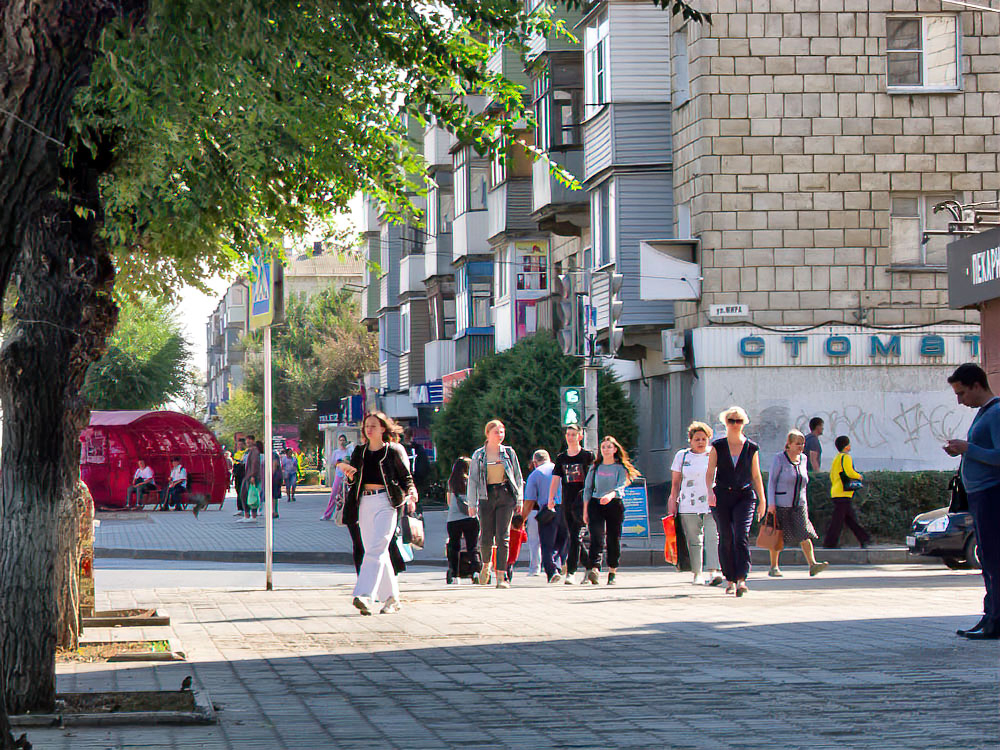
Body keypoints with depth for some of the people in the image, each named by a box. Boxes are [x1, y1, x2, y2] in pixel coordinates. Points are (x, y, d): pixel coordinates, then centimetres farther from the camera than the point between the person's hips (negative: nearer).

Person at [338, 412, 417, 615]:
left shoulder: (394, 451, 3)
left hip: (386, 502, -5)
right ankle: (391, 597, 18)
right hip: (364, 503, 5)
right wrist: (347, 470, -5)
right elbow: (353, 480, 15)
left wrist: (411, 495, -12)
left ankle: (365, 596, -27)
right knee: (378, 552, 8)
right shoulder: (359, 452, 15)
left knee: (376, 549, -16)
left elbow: (406, 477, 5)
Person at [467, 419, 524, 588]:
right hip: (486, 496, 0)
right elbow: (473, 480, 6)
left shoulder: (509, 452, 7)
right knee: (486, 538, 2)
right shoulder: (478, 455, 5)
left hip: (505, 495, 0)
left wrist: (519, 500, 6)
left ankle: (502, 575, -5)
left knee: (503, 536, -7)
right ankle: (486, 564, 33)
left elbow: (518, 477, 11)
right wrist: (472, 503, 0)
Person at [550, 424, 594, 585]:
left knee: (577, 536, -12)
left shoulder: (588, 456, 1)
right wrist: (551, 498, -1)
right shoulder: (561, 458, 13)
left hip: (582, 502, -5)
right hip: (567, 503, 5)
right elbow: (556, 479, 10)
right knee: (573, 538, 7)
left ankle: (571, 572, -13)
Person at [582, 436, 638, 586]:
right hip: (596, 504, 1)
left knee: (614, 539, 2)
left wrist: (610, 495, -30)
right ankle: (594, 569, -30)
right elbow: (587, 489, 13)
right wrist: (585, 510, 6)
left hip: (614, 504, -1)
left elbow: (621, 486, -9)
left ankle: (612, 573, 12)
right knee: (596, 536, -16)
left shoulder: (620, 468, 6)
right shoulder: (595, 468, 14)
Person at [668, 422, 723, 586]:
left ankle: (713, 571, -23)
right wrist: (673, 501, 5)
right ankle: (697, 574, 10)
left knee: (712, 538, -14)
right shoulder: (682, 456, 11)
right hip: (688, 506, 1)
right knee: (693, 541, 3)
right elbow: (675, 483, 12)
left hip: (712, 504, -1)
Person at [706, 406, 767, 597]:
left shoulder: (751, 448, 7)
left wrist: (762, 500, 10)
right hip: (722, 496, 1)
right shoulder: (717, 446, 5)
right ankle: (730, 580, 11)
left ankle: (742, 579, -21)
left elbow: (756, 475, 12)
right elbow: (710, 472, 1)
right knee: (726, 539, 1)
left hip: (744, 496, -1)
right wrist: (710, 490, -17)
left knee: (742, 536, -15)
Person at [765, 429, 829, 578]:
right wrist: (771, 503, -13)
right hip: (780, 503, -4)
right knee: (777, 536, 2)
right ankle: (773, 567, 14)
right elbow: (771, 481, -7)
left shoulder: (803, 458, 11)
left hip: (799, 504, 4)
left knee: (805, 533, -10)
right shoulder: (779, 459, -6)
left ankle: (812, 565, -19)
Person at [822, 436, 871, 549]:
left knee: (851, 517, 11)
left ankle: (863, 538, 16)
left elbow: (832, 475, 23)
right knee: (838, 518, -7)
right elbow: (849, 472, -21)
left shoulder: (837, 458, 19)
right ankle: (830, 542, -6)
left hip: (836, 492, 10)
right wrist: (859, 476, -3)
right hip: (843, 493, -10)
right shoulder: (846, 457, -10)